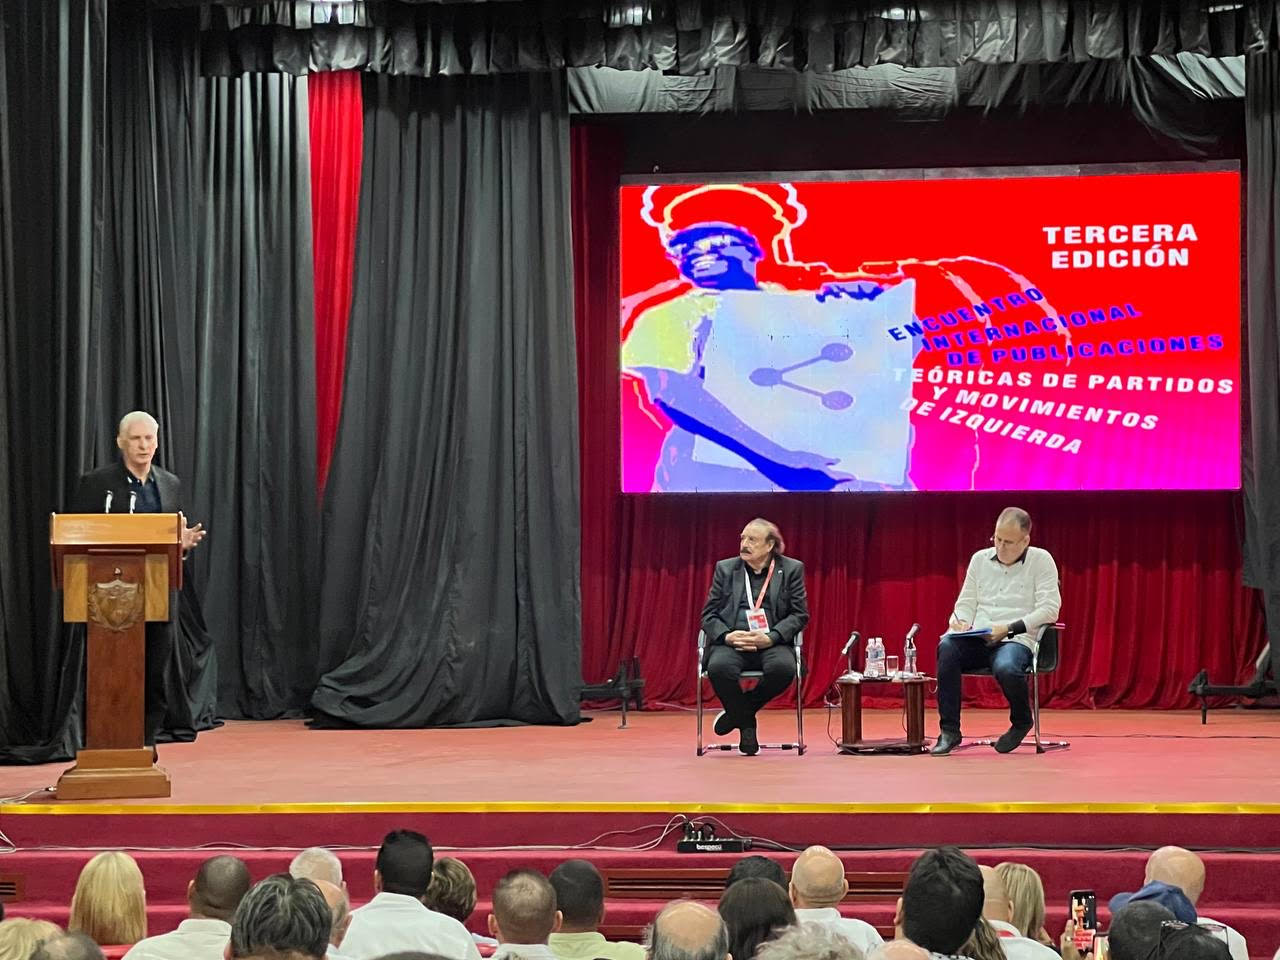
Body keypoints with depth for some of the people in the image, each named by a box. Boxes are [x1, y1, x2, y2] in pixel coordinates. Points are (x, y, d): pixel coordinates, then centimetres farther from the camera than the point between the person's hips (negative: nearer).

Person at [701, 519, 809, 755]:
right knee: (719, 667, -34)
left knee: (783, 668, -36)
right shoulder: (725, 569, 14)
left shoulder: (791, 569, 10)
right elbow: (709, 614, 11)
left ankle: (744, 709, -6)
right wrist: (727, 636, -11)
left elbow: (800, 614, 5)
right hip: (731, 643, 1)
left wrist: (770, 637, -12)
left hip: (772, 644, -1)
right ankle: (746, 724, -7)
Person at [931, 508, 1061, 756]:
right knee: (947, 647, -30)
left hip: (1018, 640, -4)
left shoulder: (1041, 561, 3)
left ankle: (1021, 721, -3)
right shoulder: (980, 559, 16)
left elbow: (1049, 610, -5)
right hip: (978, 641, 4)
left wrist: (1008, 628, -15)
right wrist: (961, 621, -5)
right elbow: (966, 603, 20)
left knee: (1006, 668, -39)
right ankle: (949, 731, -25)